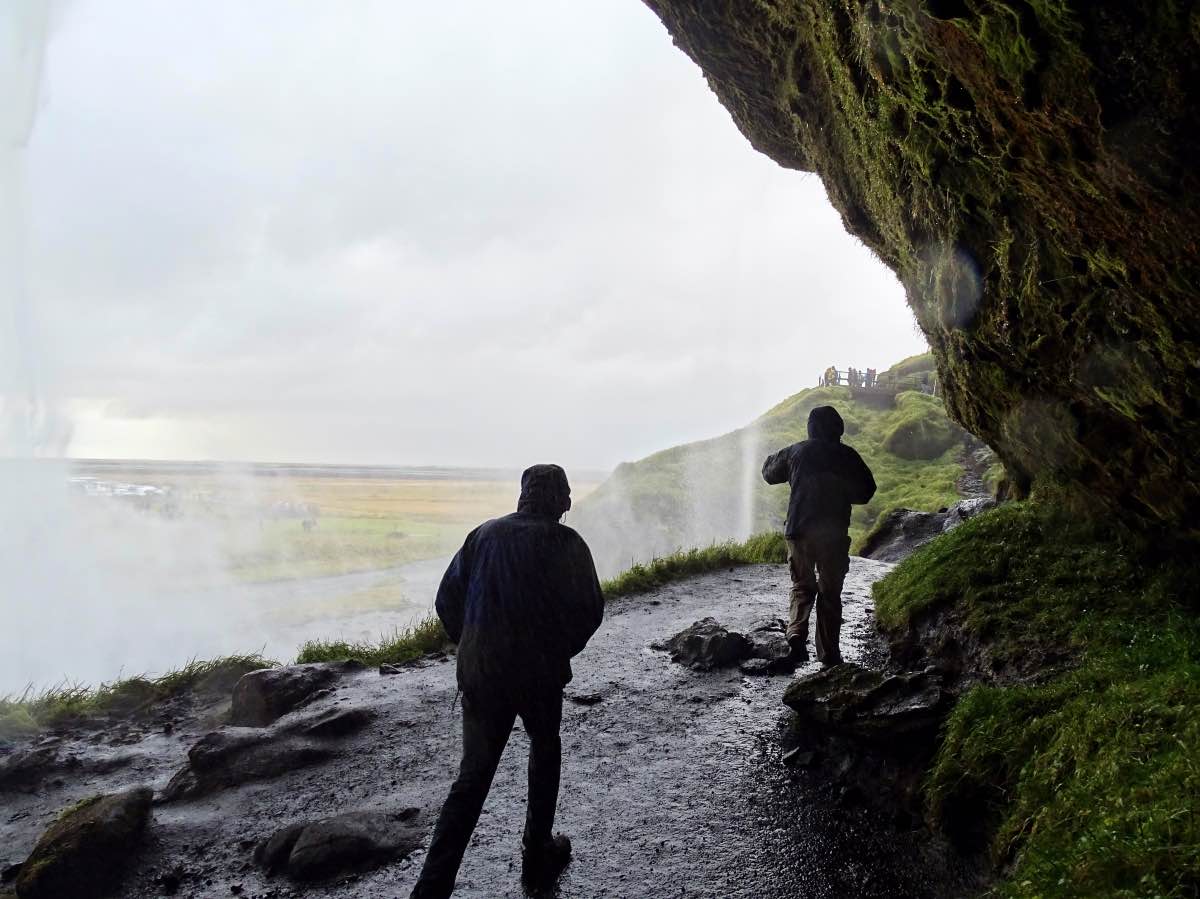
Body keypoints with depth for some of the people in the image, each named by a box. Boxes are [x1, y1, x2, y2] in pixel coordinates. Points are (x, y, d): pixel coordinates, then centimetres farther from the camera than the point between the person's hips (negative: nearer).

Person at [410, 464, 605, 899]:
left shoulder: (484, 533, 3)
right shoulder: (565, 542, -8)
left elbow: (447, 601, 3)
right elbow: (590, 610, -8)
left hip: (479, 672, 3)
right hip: (540, 674, -2)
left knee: (473, 776, 8)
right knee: (545, 750, 23)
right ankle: (538, 855, 32)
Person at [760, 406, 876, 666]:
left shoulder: (796, 452, 1)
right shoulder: (847, 456, -2)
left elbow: (769, 473, 16)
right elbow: (865, 492, 6)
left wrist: (774, 457, 36)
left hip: (798, 530, 1)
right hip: (833, 535, -1)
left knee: (802, 586, 16)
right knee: (830, 593, 10)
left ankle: (796, 633, -8)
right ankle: (829, 653, 13)